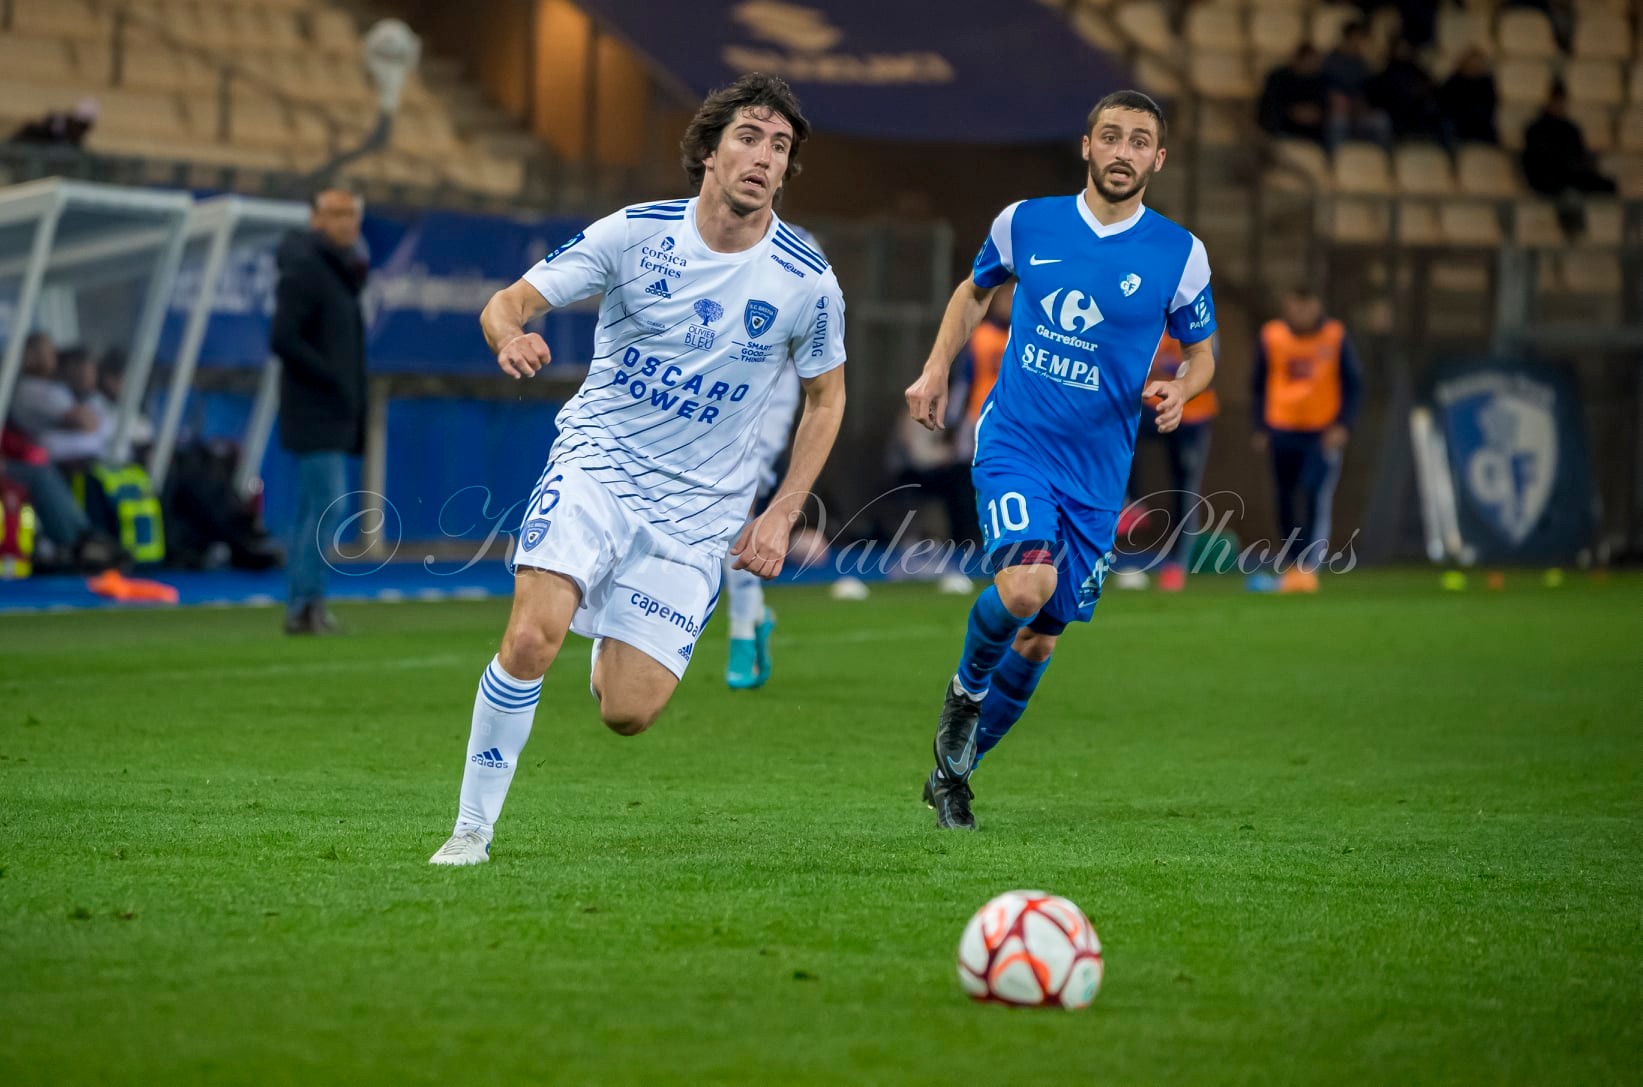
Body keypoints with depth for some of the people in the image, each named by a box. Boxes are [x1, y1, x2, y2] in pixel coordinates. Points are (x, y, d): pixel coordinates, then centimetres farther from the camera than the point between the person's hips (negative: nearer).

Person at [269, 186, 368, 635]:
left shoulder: (339, 271, 19)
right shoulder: (303, 269, -10)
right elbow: (283, 339, -19)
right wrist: (331, 376, -17)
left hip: (334, 414, 10)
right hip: (316, 412, -10)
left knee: (315, 510, 10)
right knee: (326, 504, -14)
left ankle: (302, 608, 12)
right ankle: (306, 606, -12)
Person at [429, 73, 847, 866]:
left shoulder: (807, 281, -5)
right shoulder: (635, 234, -8)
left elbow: (825, 397, 10)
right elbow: (509, 303, -7)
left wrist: (781, 515, 2)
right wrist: (511, 335, -32)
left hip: (697, 509, 1)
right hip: (596, 466, -1)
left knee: (627, 715, -5)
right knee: (530, 639, -26)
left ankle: (614, 640, 33)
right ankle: (471, 828, -10)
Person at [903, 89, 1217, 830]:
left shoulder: (1179, 255, -1)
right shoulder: (1025, 223, 1)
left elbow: (1200, 352, 10)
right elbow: (976, 290, 20)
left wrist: (1179, 389, -12)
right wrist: (936, 369, 9)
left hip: (1096, 471, 2)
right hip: (1015, 443, -2)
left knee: (1038, 643, 7)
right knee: (1024, 586, -29)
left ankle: (952, 772, 28)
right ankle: (967, 687, 3)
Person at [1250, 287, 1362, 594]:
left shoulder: (1335, 336, -7)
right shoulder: (1271, 336, -3)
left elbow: (1353, 383, 1)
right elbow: (1259, 384, 9)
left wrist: (1343, 424, -9)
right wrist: (1261, 428, 6)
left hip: (1324, 432, -2)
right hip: (1283, 428, 2)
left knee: (1317, 500, -14)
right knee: (1287, 501, 6)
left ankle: (1308, 569, -13)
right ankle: (1295, 565, 20)